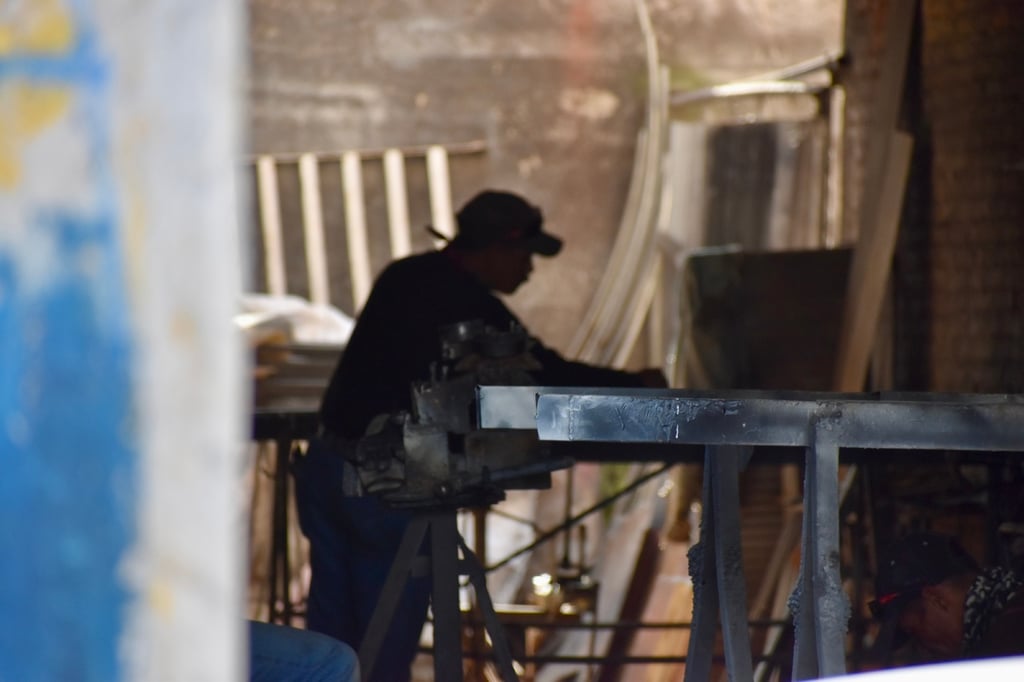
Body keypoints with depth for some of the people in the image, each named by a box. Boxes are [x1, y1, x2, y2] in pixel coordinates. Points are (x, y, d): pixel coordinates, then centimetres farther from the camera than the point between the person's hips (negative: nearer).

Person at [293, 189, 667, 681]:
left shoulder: (403, 277, 11)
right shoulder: (473, 309, -13)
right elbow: (549, 374, -8)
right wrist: (636, 385, 5)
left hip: (326, 464, 8)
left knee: (331, 626, 13)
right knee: (388, 640, 2)